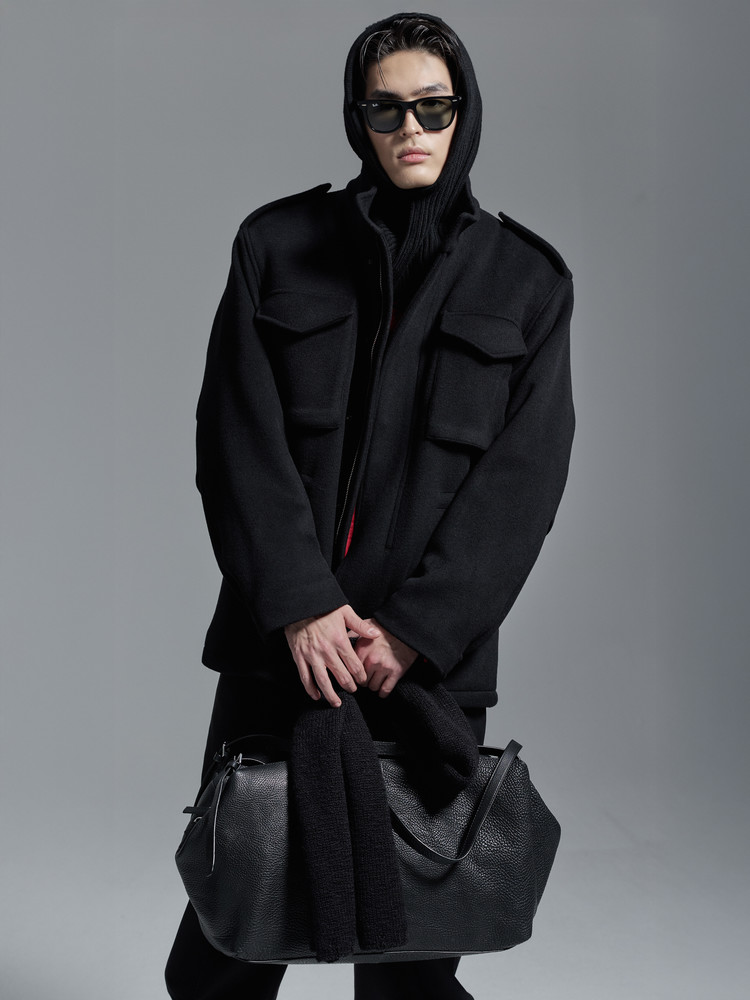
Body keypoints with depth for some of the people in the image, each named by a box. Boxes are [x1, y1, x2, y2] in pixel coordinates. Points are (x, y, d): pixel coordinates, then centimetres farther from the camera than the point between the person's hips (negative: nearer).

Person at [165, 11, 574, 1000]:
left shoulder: (526, 279, 6)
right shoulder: (278, 245, 6)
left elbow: (522, 476, -2)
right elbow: (238, 437, -1)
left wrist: (414, 630, -11)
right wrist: (300, 602, -12)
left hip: (433, 649, 0)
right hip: (281, 636, 1)